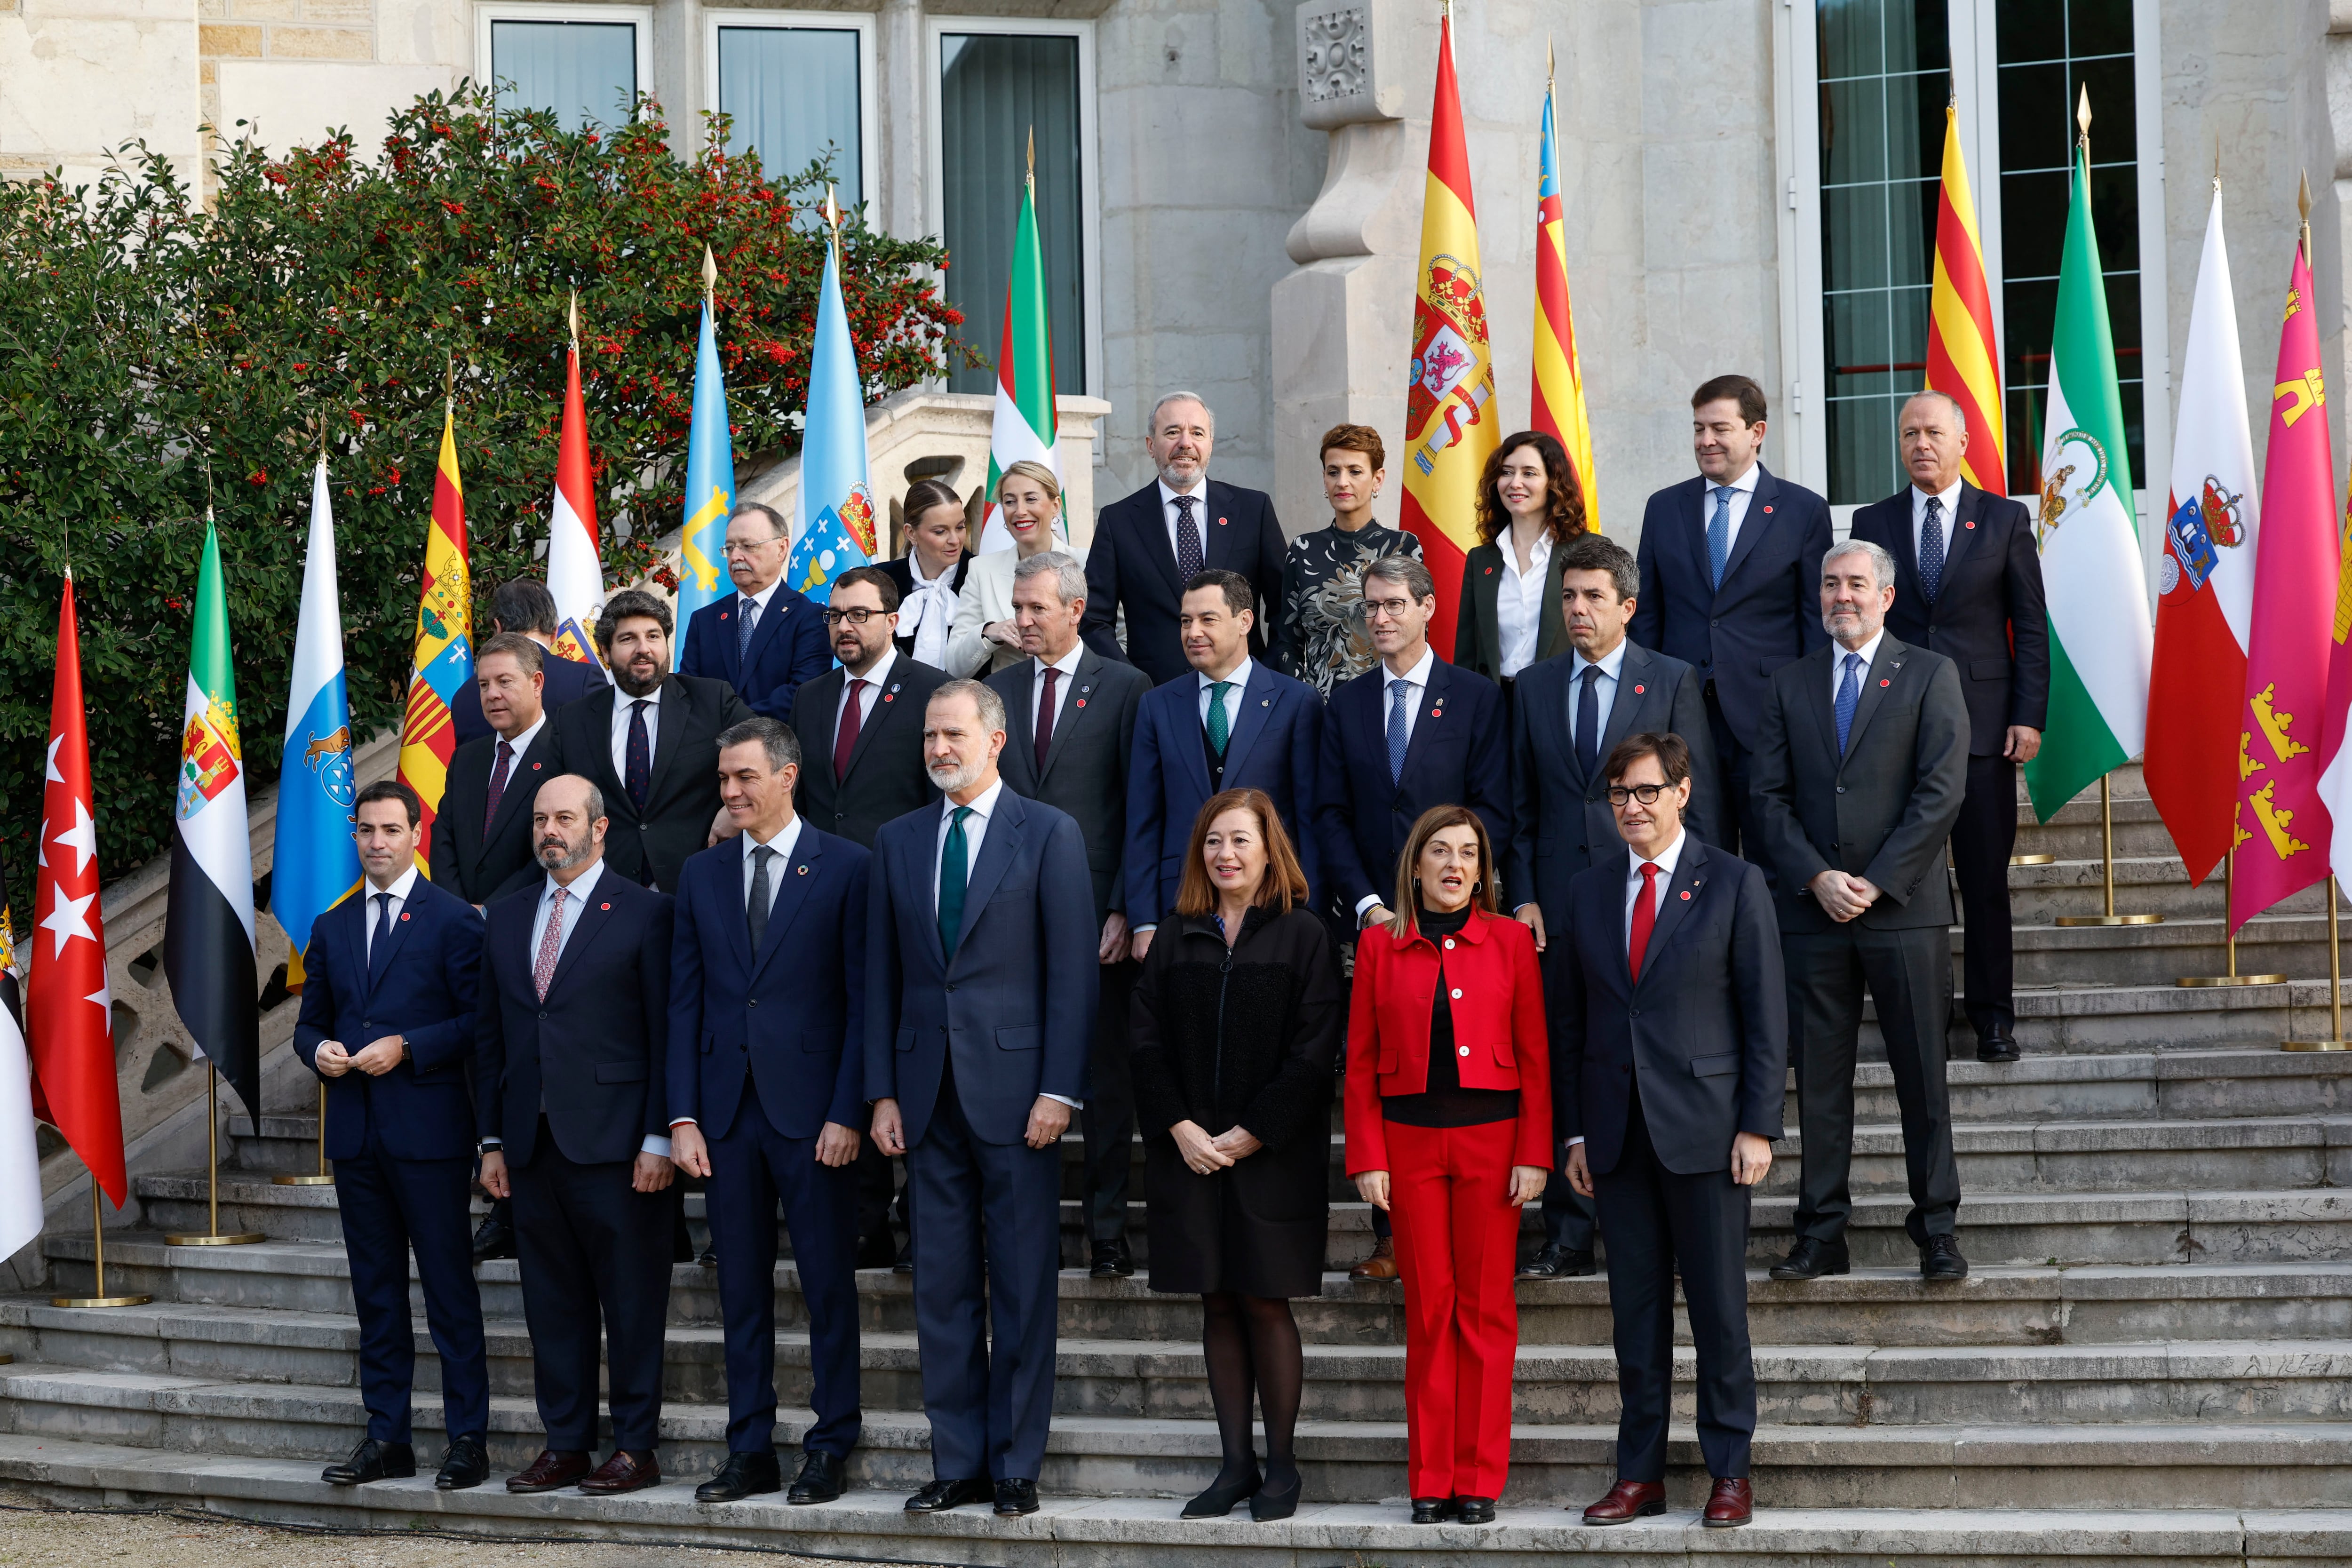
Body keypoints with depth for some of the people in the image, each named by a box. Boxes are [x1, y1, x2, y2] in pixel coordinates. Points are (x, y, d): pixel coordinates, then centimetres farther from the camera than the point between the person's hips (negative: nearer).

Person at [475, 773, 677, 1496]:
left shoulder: (645, 913, -2)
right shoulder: (506, 917, 14)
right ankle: (565, 1445, 17)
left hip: (615, 1141, -5)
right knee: (552, 1302, 9)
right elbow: (490, 1035, 16)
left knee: (633, 1301, 0)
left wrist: (660, 1139, -10)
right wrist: (492, 1139, 11)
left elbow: (666, 1032, -5)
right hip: (533, 1144, 5)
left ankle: (636, 1449, 7)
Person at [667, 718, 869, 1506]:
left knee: (828, 1285, 1)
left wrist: (848, 1113, -11)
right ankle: (750, 1449, 16)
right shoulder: (702, 874, 10)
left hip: (811, 1110, -4)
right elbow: (684, 1002, 9)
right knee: (741, 1287, 9)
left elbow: (863, 1000, -5)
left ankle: (830, 1448, 10)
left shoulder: (845, 869, -2)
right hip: (727, 1109, 4)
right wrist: (683, 1117, 2)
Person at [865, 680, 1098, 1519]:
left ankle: (1017, 1466, 9)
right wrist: (883, 1092, 5)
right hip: (929, 1092, 4)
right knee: (941, 1286, 6)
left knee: (1024, 1286, 1)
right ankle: (958, 1464, 14)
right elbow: (882, 974, 11)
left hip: (1015, 1087, -4)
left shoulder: (1049, 834, -1)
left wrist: (1058, 1090, -11)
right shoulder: (897, 841, 12)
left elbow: (1072, 969, -4)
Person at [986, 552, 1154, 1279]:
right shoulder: (996, 691, 12)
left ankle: (1107, 1227, 8)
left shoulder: (1124, 688, 1)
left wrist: (1124, 907, -9)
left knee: (1106, 1070, 1)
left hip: (1096, 909, -3)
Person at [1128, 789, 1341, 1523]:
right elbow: (1147, 1041, 5)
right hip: (1190, 1152, 4)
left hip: (1272, 1156, -4)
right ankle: (1236, 1463, 13)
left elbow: (1313, 1051, -8)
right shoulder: (1176, 938, 9)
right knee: (1217, 1305, 6)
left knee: (1265, 1303, -2)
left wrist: (1250, 1134, -13)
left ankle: (1281, 1464, 9)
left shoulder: (1303, 935, -2)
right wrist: (1179, 1126, -8)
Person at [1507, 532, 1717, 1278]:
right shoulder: (1534, 687, 12)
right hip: (1560, 907, 3)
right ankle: (1569, 1237, 7)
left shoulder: (1673, 681, 3)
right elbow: (1521, 802, 12)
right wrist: (1524, 896, 2)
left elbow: (1701, 798, 2)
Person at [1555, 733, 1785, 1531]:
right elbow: (1569, 1021, 12)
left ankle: (1731, 1472, 10)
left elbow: (1766, 1015, -3)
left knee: (1719, 1306, 2)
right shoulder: (1588, 889, 10)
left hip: (1703, 1126, -3)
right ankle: (1639, 1473, 14)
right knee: (1635, 1309, 8)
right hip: (1616, 1129, 4)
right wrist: (1573, 1129, 6)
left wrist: (1758, 1127, -9)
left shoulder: (1734, 884, -1)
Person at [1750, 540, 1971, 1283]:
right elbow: (1770, 798, 7)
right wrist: (1818, 878, -8)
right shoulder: (1788, 685, 12)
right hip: (1813, 912, 3)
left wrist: (1876, 883, -11)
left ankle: (1936, 1230, 9)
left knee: (1923, 1077, 1)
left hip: (1904, 908, -2)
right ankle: (1821, 1234, 9)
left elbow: (1942, 790, -5)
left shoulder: (1930, 676, 3)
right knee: (1818, 1077, 4)